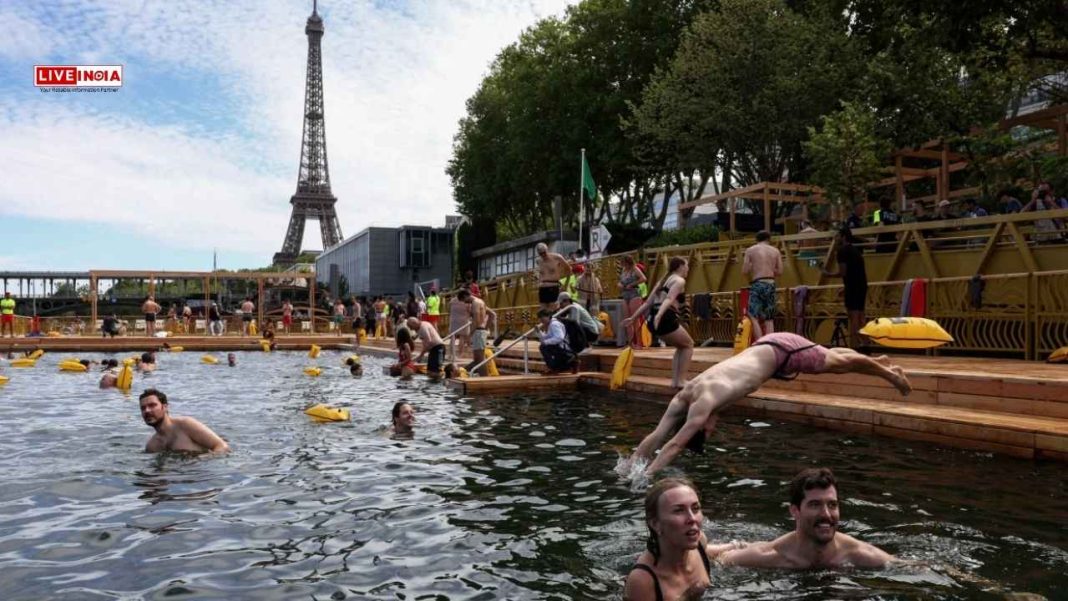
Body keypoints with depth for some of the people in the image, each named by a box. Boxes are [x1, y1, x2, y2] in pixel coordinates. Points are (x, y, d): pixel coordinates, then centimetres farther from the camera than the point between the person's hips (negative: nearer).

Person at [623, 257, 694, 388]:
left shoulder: (664, 280, 26)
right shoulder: (680, 281, 1)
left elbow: (647, 302, 23)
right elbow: (669, 299, -18)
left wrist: (633, 318, 25)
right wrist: (659, 315, -32)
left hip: (653, 320, 8)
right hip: (665, 319, -8)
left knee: (681, 346, 25)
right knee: (688, 344, 13)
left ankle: (675, 380, 18)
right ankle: (681, 381, 6)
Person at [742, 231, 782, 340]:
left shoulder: (750, 250, 3)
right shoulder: (775, 251, 10)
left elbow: (745, 271, -2)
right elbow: (780, 271, 8)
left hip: (757, 285, -4)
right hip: (771, 285, 4)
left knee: (754, 317, -5)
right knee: (769, 319, 10)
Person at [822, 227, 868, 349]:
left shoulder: (842, 250, -9)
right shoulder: (856, 249, 19)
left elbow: (842, 272, -15)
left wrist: (828, 274, 1)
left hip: (853, 286, -9)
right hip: (862, 285, 9)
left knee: (853, 316, -9)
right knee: (860, 316, 12)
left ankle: (853, 345, -10)